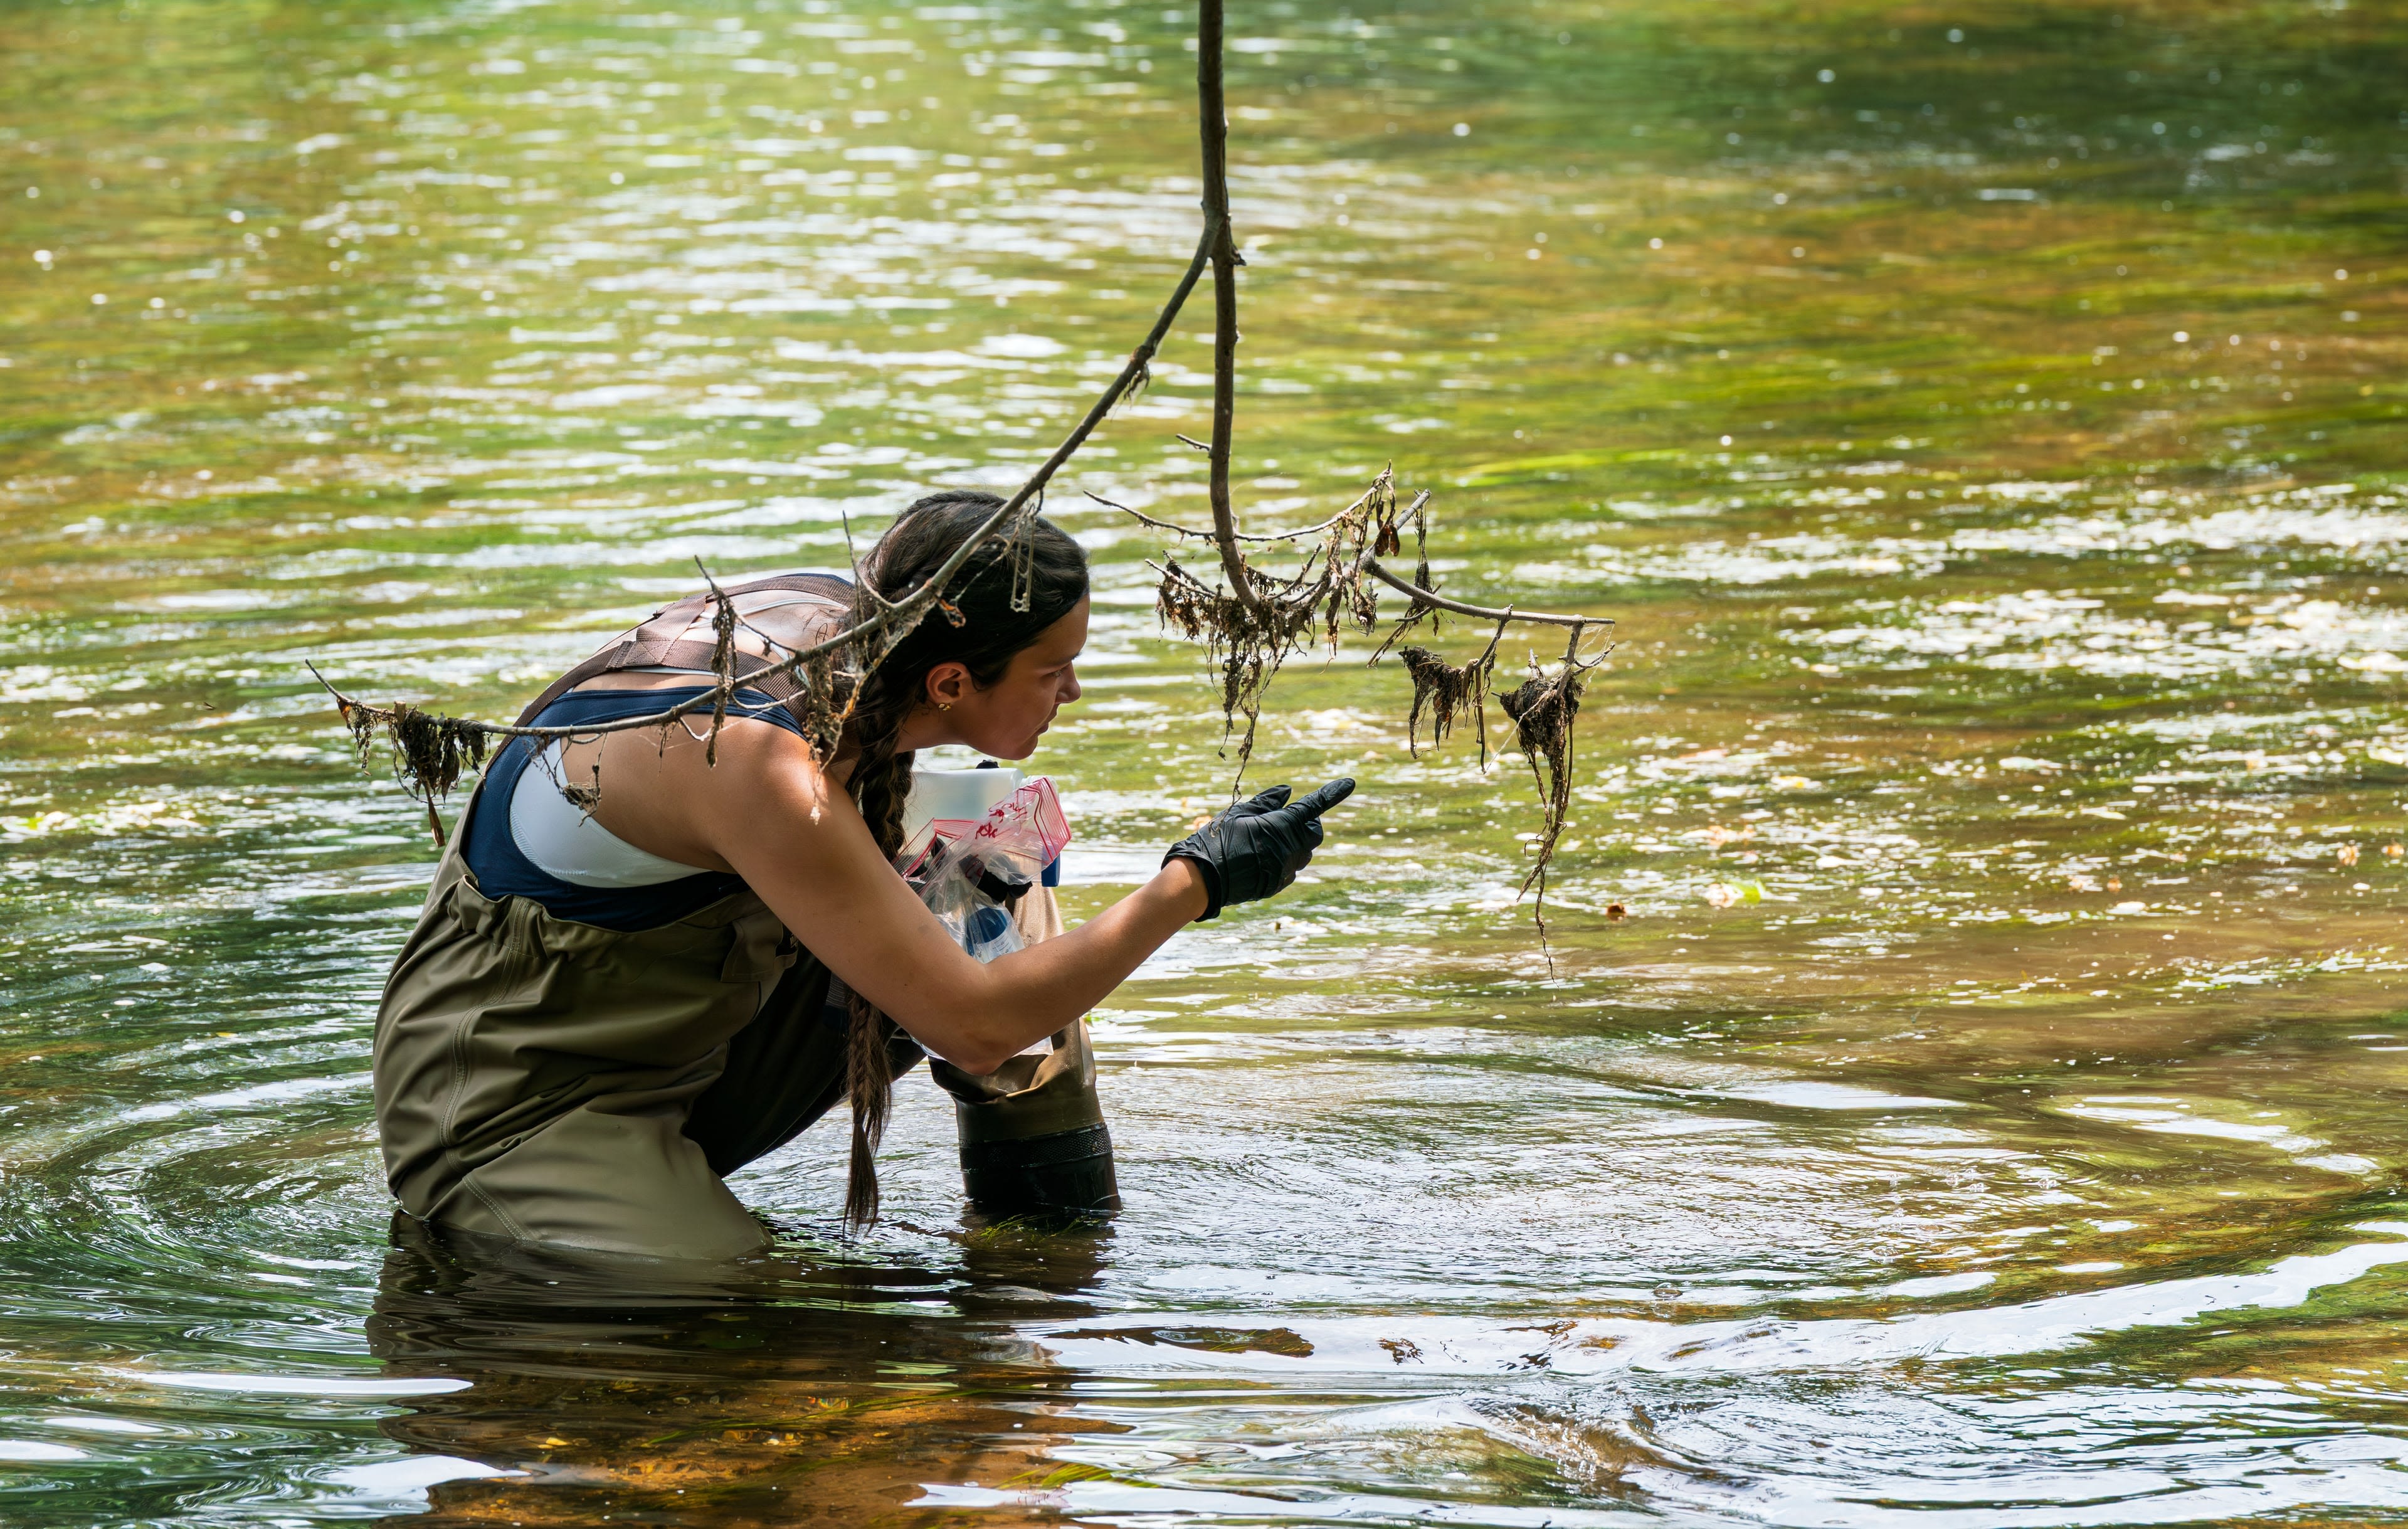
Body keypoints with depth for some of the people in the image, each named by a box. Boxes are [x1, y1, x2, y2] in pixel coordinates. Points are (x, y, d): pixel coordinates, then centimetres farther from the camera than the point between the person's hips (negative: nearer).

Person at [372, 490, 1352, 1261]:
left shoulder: (834, 618, -9)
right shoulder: (757, 762, -34)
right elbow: (974, 1027, -31)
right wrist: (1194, 883, -22)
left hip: (680, 1044, 9)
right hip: (508, 1107, -9)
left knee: (1012, 935, 3)